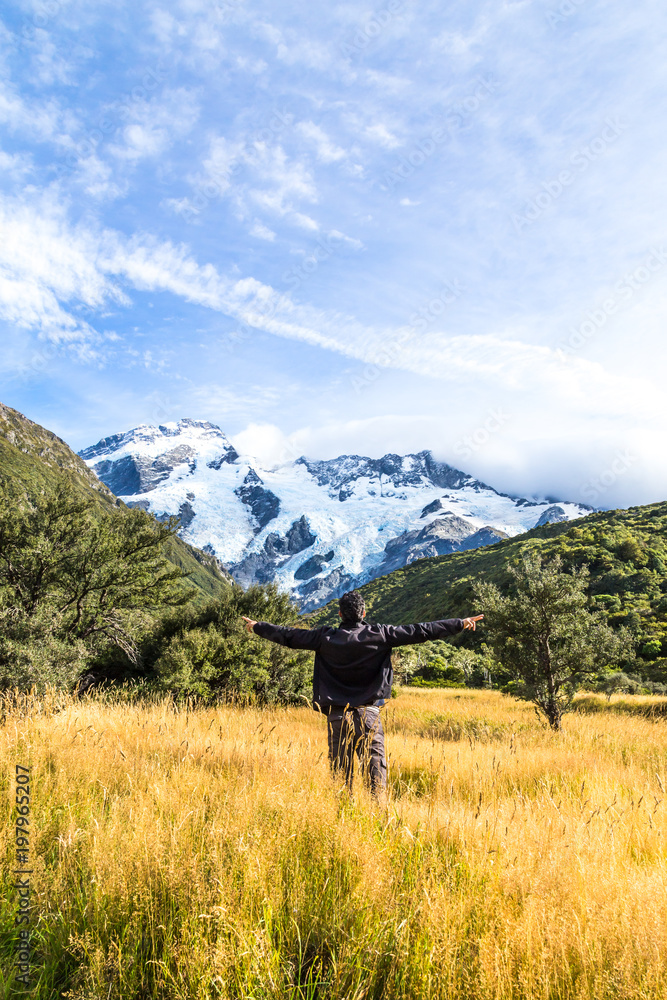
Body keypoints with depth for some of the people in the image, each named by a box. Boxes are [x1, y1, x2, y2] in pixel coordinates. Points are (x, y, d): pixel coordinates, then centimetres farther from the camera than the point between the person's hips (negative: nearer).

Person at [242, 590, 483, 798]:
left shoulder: (325, 637, 0)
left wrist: (257, 626, 26)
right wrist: (461, 623, 4)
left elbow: (289, 636, 10)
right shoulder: (379, 635, -4)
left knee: (340, 768, 9)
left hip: (336, 715, 2)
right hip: (367, 713, -1)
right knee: (375, 763, -1)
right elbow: (420, 632, -2)